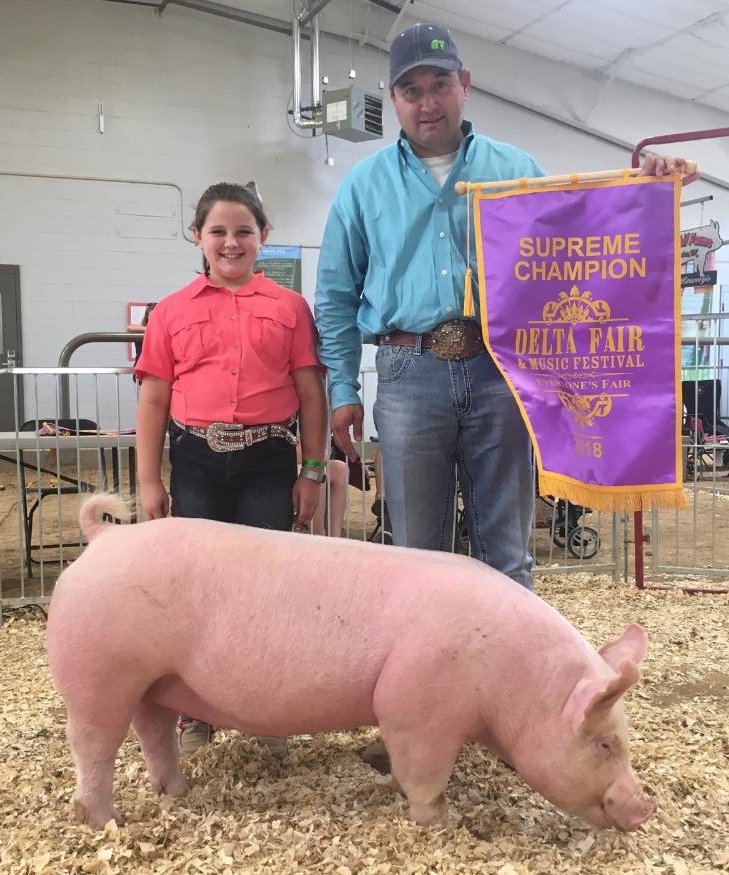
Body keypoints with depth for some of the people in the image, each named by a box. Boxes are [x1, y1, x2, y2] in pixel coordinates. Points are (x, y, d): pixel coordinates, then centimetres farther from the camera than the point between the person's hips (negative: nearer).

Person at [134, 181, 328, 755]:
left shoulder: (288, 307, 4)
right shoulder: (173, 311, 6)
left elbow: (311, 394, 4)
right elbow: (154, 399, 6)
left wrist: (312, 471, 1)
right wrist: (149, 480, 2)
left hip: (269, 460, -1)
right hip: (197, 460, 1)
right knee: (198, 579, 8)